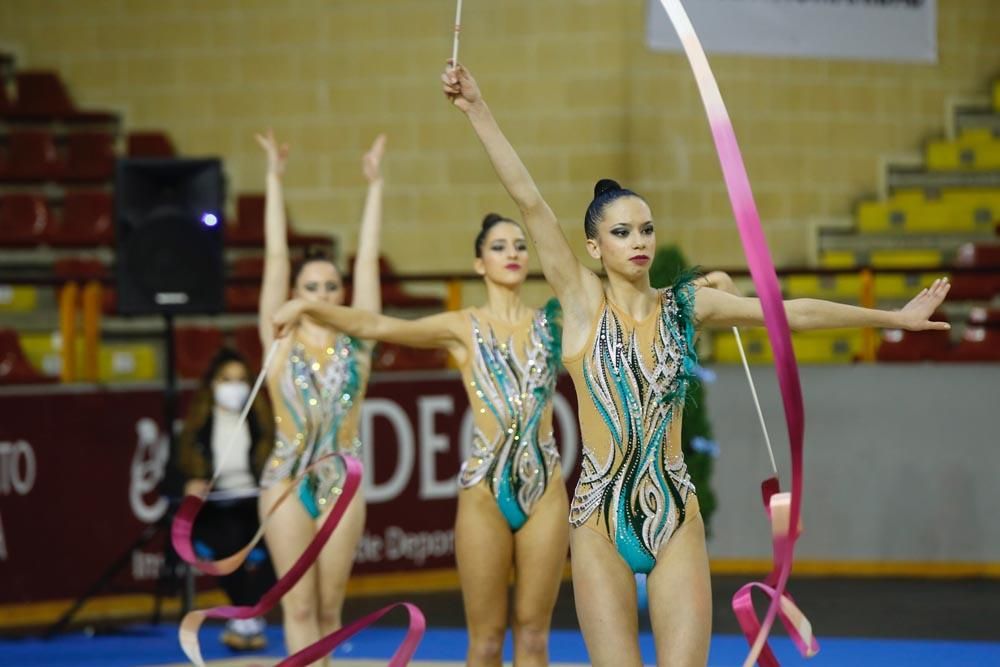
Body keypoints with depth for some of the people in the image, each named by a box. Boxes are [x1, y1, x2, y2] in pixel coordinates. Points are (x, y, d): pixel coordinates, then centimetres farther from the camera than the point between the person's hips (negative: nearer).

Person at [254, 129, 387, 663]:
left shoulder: (356, 342, 5)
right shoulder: (280, 341, 2)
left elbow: (367, 261, 5)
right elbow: (276, 258, 1)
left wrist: (374, 185, 4)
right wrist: (274, 179, 0)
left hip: (341, 481, 2)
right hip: (288, 479, -2)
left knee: (328, 608, 6)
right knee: (299, 606, -4)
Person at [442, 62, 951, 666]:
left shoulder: (687, 305, 7)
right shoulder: (582, 300, 0)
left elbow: (793, 313, 12)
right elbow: (529, 201, -6)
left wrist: (895, 317, 17)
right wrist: (478, 110, -12)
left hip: (676, 517, 2)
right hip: (601, 520, -2)